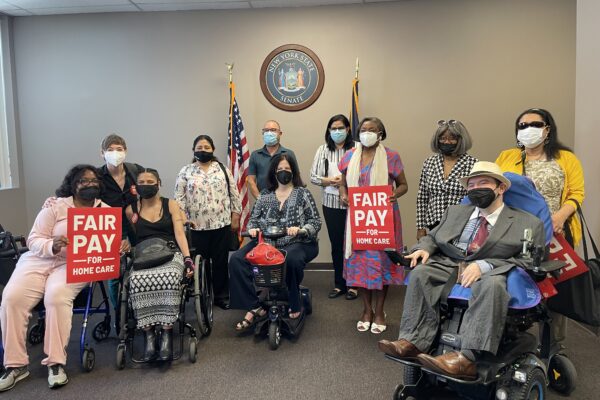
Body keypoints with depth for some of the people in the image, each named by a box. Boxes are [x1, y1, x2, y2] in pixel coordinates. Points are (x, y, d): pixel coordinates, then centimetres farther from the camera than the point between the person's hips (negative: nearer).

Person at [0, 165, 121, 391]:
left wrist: (119, 247, -19)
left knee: (57, 295, -32)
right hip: (40, 260, 1)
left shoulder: (105, 210, 7)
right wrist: (52, 246, -22)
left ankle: (56, 363, -22)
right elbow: (33, 240, 0)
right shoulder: (55, 206, 3)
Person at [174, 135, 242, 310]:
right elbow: (179, 198, 1)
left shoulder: (223, 169, 6)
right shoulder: (185, 172, 3)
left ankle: (222, 295, 21)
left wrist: (235, 217, 2)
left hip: (221, 224, 1)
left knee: (221, 261, 9)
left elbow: (234, 194, 6)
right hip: (196, 226, -1)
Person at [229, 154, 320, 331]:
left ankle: (294, 305, -12)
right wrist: (252, 228, -7)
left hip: (296, 243, -3)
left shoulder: (303, 193, 5)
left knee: (292, 260, -39)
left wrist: (300, 229, -19)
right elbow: (254, 218, 16)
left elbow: (315, 222, 0)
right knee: (236, 259, -19)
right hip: (266, 243, 4)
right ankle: (254, 307, -16)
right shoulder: (265, 195, 15)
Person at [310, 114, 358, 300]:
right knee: (336, 244, 10)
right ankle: (339, 284, 24)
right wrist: (330, 181, -11)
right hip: (331, 203, 3)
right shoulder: (323, 150, 7)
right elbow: (313, 177, 4)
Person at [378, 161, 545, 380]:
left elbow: (529, 261, -5)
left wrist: (484, 265, -20)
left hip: (495, 273, -4)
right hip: (449, 266, 4)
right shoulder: (455, 212, 24)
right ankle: (413, 342, -28)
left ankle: (466, 359, -44)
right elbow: (433, 237, 25)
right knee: (421, 272, -24)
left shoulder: (528, 223, 7)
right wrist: (424, 248, -1)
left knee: (491, 284, -38)